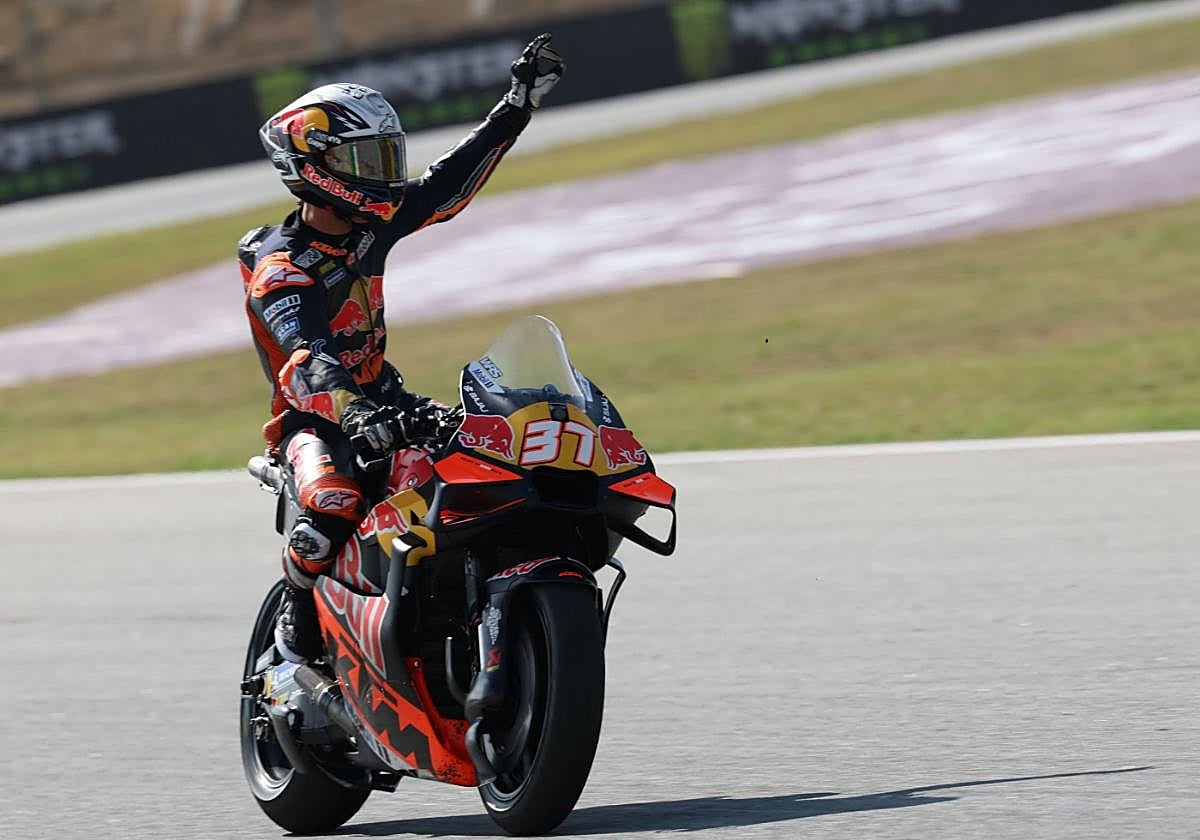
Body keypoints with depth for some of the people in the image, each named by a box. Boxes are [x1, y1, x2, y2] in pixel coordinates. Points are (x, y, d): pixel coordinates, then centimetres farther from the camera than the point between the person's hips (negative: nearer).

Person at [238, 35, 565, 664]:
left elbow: (451, 181, 13)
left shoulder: (372, 223, 3)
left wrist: (518, 107, 10)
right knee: (335, 504, -37)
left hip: (381, 399, 7)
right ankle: (297, 616, -12)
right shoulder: (278, 266, -20)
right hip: (314, 420, -7)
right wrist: (356, 413, -54)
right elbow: (304, 356, -36)